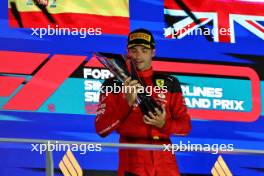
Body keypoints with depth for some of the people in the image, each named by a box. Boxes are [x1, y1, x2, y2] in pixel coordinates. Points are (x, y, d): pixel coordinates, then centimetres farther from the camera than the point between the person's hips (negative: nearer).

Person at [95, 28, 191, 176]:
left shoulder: (170, 84, 12)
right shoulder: (113, 84, 3)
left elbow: (185, 125, 10)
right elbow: (101, 129, -6)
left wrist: (164, 124, -12)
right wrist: (127, 103, -19)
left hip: (165, 158, 3)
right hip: (133, 158, -3)